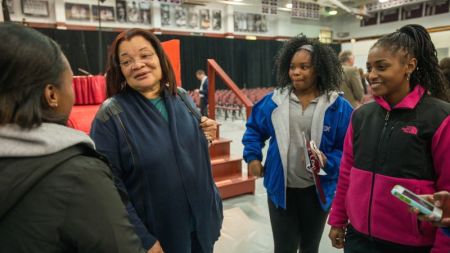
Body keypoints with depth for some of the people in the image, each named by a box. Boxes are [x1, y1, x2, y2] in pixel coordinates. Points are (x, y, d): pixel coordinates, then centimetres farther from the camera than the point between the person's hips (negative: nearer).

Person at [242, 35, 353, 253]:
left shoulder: (338, 106, -8)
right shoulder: (274, 100, -3)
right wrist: (252, 156, 1)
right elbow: (254, 128, 11)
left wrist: (328, 162, -23)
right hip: (280, 187, 0)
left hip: (318, 190, 0)